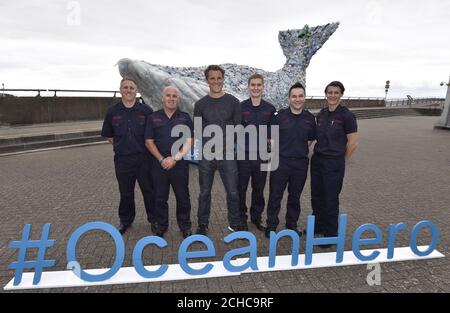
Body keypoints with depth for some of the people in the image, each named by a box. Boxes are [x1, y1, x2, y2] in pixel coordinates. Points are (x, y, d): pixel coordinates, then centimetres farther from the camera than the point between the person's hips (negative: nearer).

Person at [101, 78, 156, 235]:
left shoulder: (146, 110, -3)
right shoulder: (112, 111, 3)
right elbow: (108, 135, 13)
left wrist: (145, 147, 0)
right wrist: (121, 146, 5)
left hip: (144, 158, -2)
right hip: (122, 159, 2)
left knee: (149, 190, 8)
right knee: (126, 193, 15)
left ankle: (154, 219, 26)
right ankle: (126, 220, 34)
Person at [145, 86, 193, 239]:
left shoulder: (185, 118, 4)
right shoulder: (153, 118, 6)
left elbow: (189, 142, -2)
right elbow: (149, 142, 3)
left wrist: (175, 158, -13)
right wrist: (161, 159, -9)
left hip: (180, 164, -1)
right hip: (159, 164, 1)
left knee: (183, 197, 6)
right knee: (160, 198, 10)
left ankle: (185, 226, 22)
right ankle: (161, 226, 27)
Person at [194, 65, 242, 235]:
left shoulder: (233, 102, 3)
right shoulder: (200, 104, 5)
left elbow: (238, 127, 6)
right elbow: (197, 130, 9)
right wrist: (203, 146, -1)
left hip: (228, 155, -1)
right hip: (206, 156, 1)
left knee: (233, 192, 6)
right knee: (205, 192, 11)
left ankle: (235, 224, 25)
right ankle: (203, 224, 27)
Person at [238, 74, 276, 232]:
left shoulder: (270, 108, 4)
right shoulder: (240, 107, -2)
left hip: (262, 155, 2)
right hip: (244, 154, -2)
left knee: (259, 188, 12)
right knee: (241, 188, 5)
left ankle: (256, 217, 30)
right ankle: (241, 218, 22)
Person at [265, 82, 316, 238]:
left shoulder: (310, 118, 4)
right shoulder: (280, 116, -5)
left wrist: (301, 150, 8)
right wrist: (280, 150, 2)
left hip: (301, 162, 3)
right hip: (281, 161, -2)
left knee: (295, 196, 14)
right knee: (275, 196, 4)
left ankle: (292, 225, 31)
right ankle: (271, 226, 19)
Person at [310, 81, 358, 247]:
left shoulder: (346, 115, -11)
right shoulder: (321, 114, 7)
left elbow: (353, 143, -9)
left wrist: (339, 161, 0)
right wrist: (321, 154, 10)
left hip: (334, 163, -6)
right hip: (317, 160, 6)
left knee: (331, 199, 5)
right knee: (316, 196, 15)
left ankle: (331, 234, 23)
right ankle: (318, 226, 35)